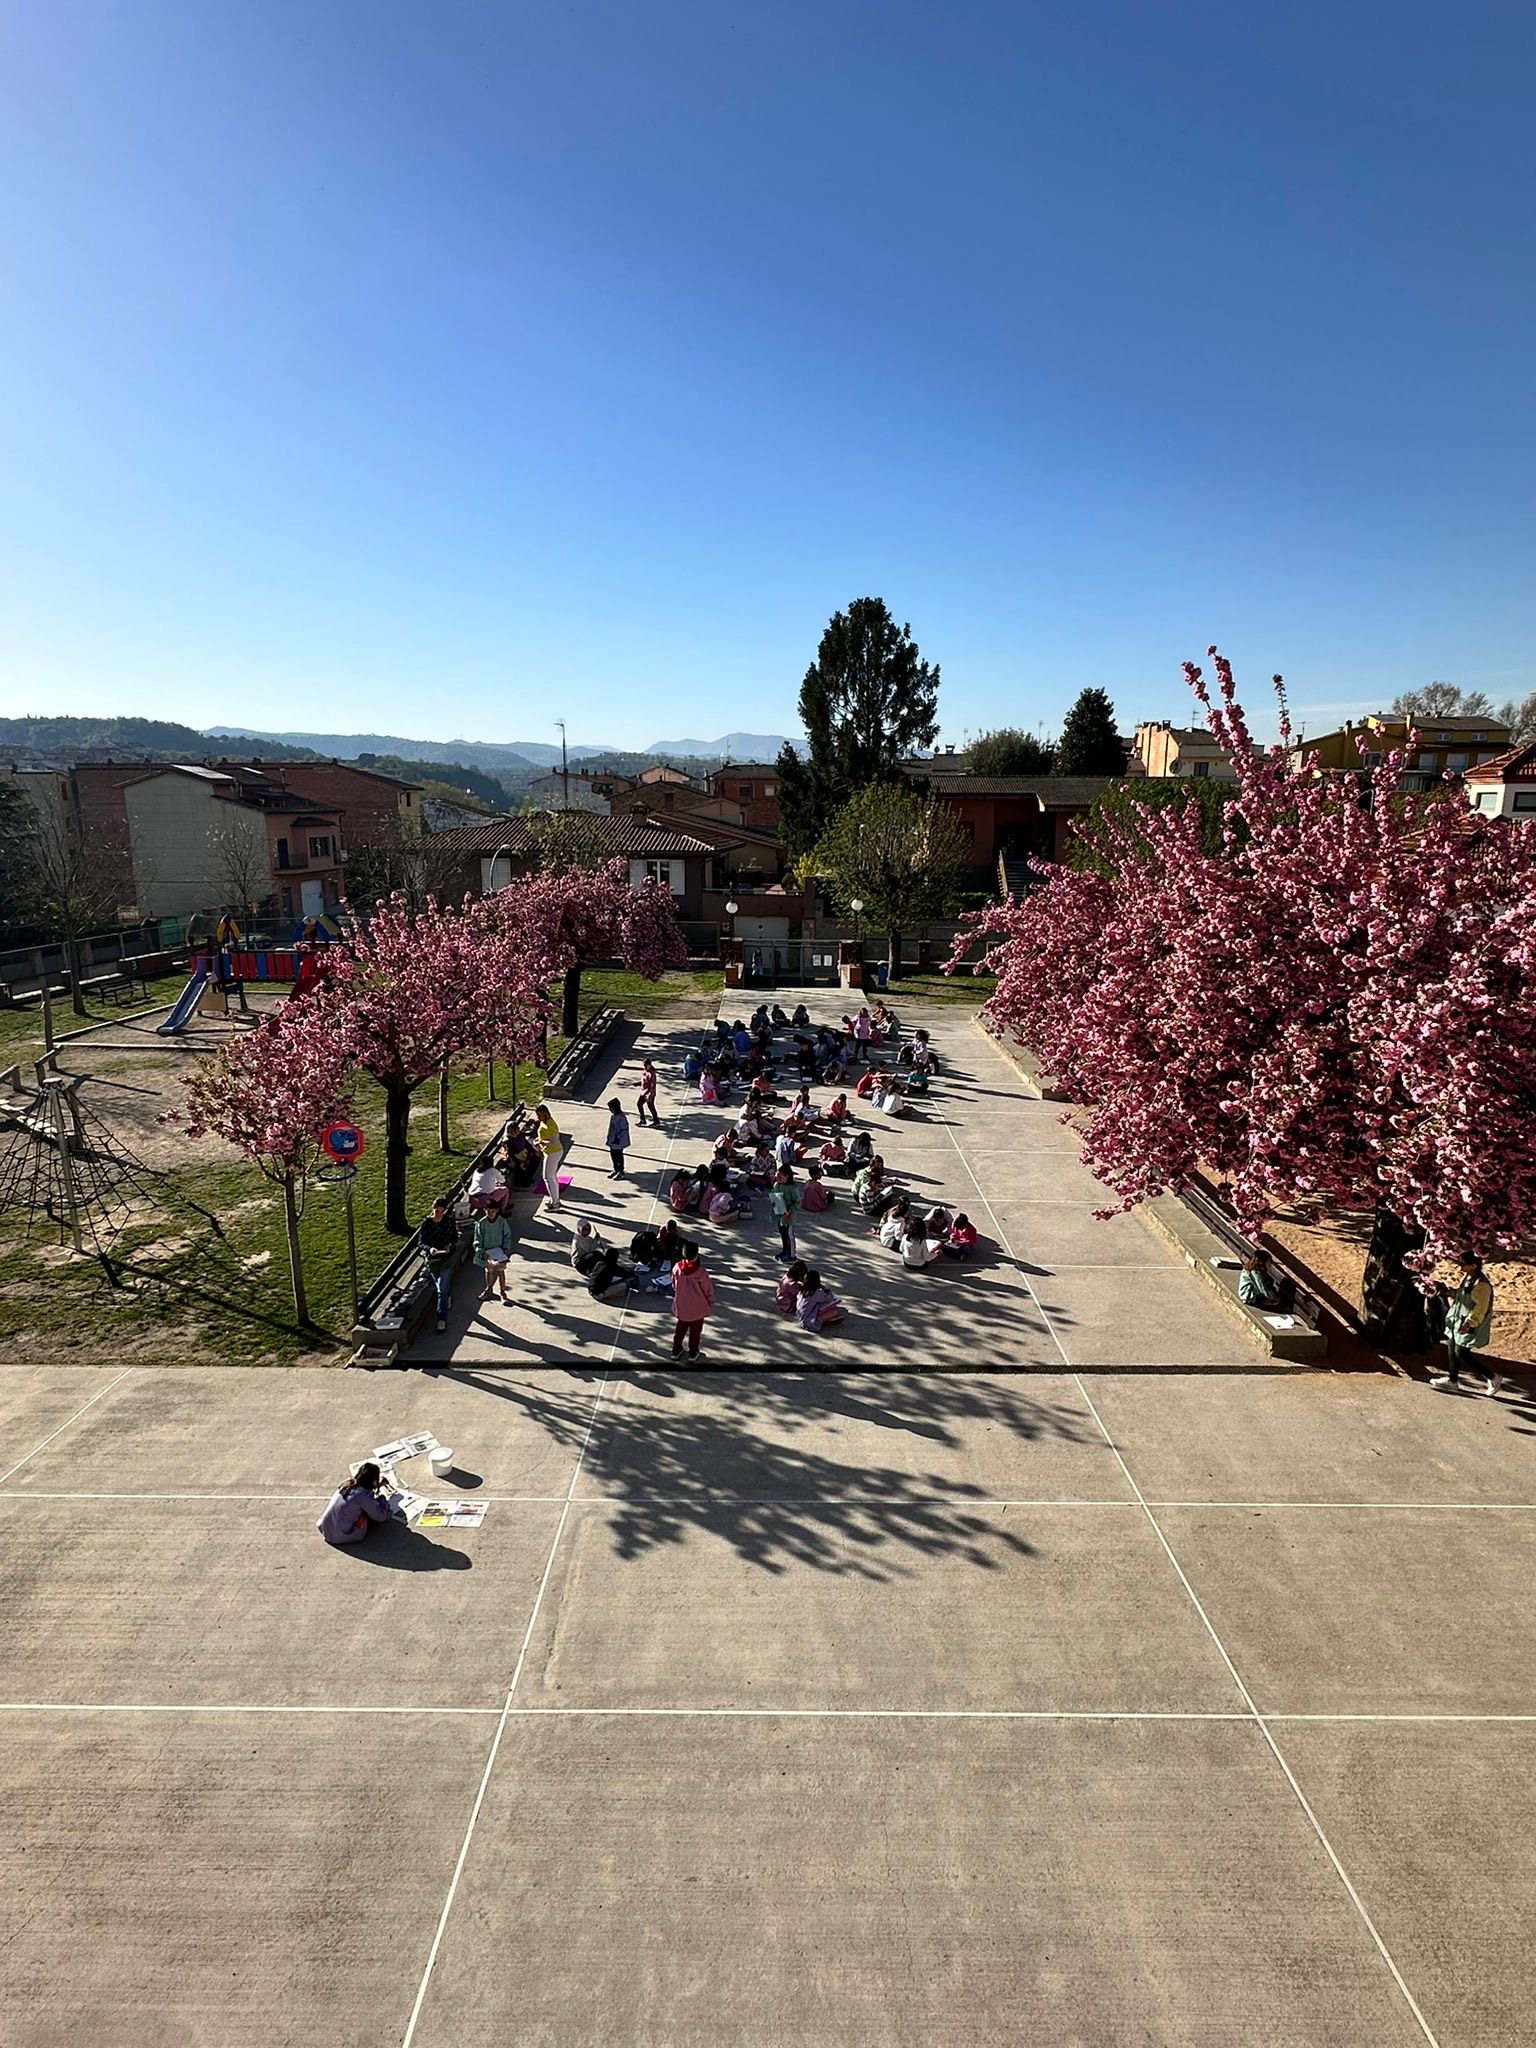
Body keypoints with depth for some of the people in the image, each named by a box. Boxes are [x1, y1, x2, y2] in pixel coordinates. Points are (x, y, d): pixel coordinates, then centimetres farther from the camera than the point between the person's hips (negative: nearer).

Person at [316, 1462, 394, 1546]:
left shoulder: (347, 1483, 0)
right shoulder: (364, 1495, -21)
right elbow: (381, 1516, -10)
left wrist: (378, 1485, 22)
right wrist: (381, 1496, 3)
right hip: (341, 1536, -7)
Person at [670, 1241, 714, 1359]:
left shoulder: (677, 1268, -18)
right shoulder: (700, 1272, -29)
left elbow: (674, 1285, 0)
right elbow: (708, 1289, -15)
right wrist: (710, 1302, 4)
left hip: (681, 1306, 3)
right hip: (697, 1308, -3)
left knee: (680, 1328, 25)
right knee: (695, 1330, 18)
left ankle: (676, 1350, 36)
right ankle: (693, 1352, 33)